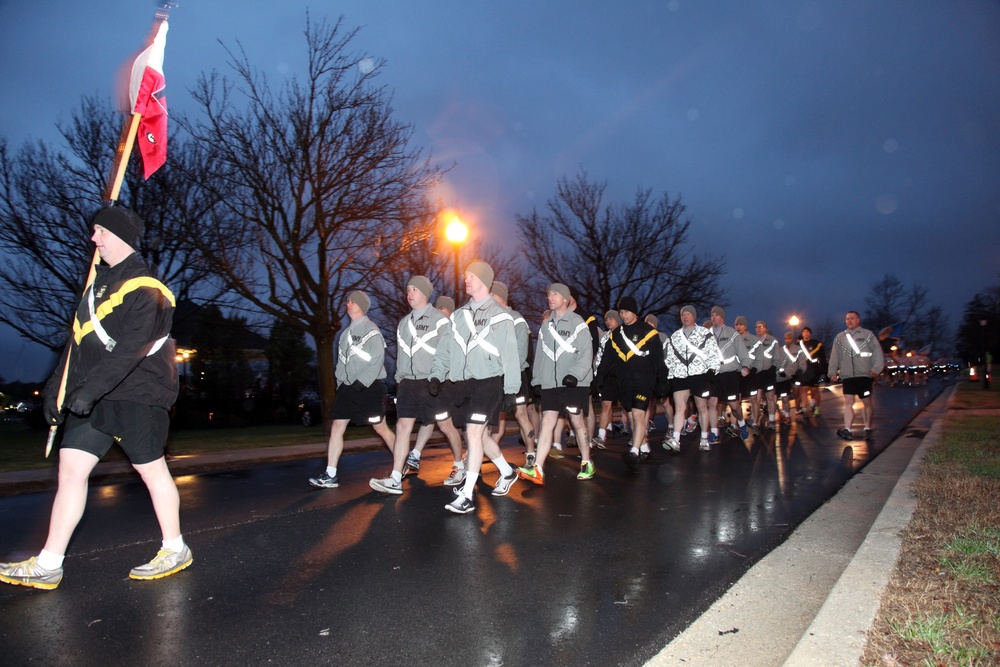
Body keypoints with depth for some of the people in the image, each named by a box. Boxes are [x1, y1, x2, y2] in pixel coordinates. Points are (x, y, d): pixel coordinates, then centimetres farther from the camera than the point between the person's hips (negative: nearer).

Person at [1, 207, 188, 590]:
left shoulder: (145, 289, -12)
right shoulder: (101, 279, 16)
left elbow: (131, 348, -22)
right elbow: (79, 338, 18)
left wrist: (90, 389, -26)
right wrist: (56, 387, 15)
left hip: (136, 394, -8)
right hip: (91, 398, 8)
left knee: (152, 470, 1)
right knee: (71, 468, 5)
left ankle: (175, 551, 16)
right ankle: (48, 566, 14)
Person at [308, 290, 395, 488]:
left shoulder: (370, 330, -8)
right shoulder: (346, 332, 16)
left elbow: (377, 360, -15)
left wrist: (362, 382, -19)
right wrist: (340, 381, 11)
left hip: (369, 387, -7)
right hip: (348, 387, 7)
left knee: (381, 428, 1)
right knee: (336, 428, 1)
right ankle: (330, 475, 4)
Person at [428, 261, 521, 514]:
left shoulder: (499, 315, -3)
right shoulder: (459, 315, 14)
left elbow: (510, 355, -5)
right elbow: (446, 349, 14)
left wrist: (511, 389, -8)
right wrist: (437, 375, 2)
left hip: (488, 381, -6)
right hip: (463, 383, 6)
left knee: (474, 432, -14)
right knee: (480, 434, 13)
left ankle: (467, 496, -9)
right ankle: (507, 472, 36)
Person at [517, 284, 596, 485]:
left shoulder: (578, 323, -2)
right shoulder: (545, 326, 14)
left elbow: (586, 354, -8)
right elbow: (539, 355, 15)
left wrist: (575, 374, -21)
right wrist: (536, 379, 11)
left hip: (574, 383, -4)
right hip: (550, 383, 4)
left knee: (577, 422, 4)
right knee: (547, 422, -4)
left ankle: (586, 464, 22)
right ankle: (537, 470, -9)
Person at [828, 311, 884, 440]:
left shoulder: (868, 335, 5)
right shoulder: (840, 337, 13)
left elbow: (877, 352, 0)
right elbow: (835, 356, 10)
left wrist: (876, 369, -11)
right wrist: (832, 372, 2)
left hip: (864, 374, -2)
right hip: (847, 375, 2)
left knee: (867, 402, 5)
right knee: (848, 402, -6)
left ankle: (867, 429, 17)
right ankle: (847, 429, -12)